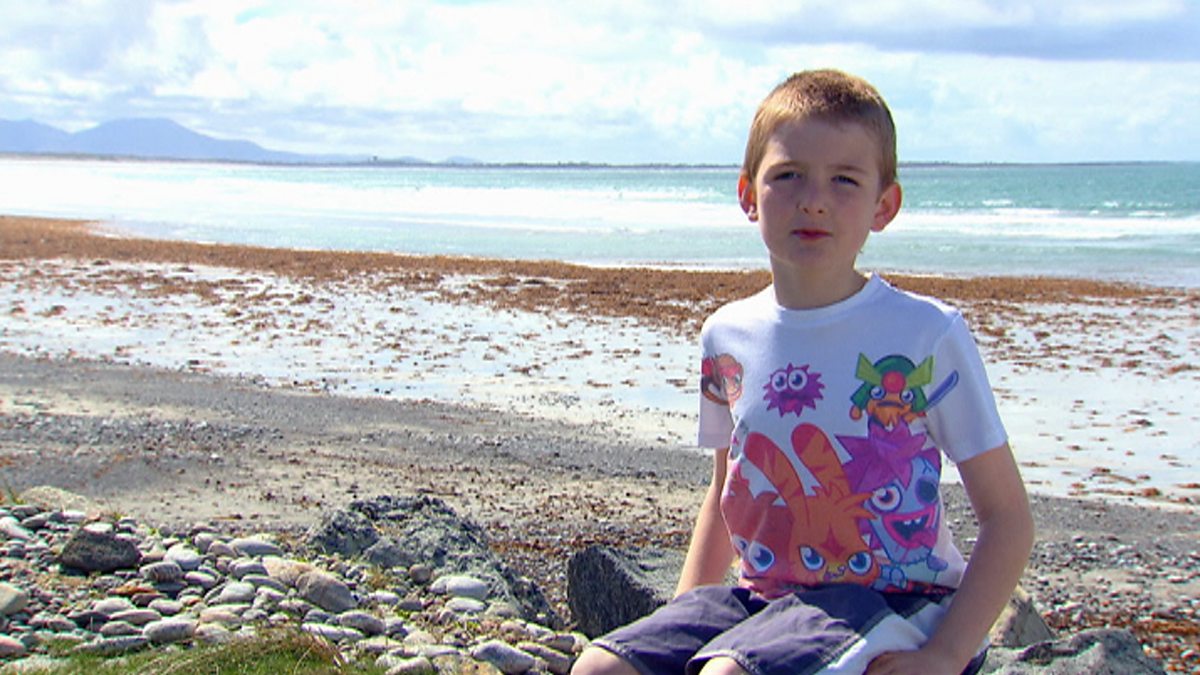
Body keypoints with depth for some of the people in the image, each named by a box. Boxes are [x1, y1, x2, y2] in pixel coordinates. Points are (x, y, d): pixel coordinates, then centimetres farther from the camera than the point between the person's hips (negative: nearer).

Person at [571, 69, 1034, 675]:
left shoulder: (926, 336, -10)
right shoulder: (727, 337, 5)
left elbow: (1008, 518, -6)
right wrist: (685, 611, 9)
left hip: (892, 600, -5)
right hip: (761, 595, 5)